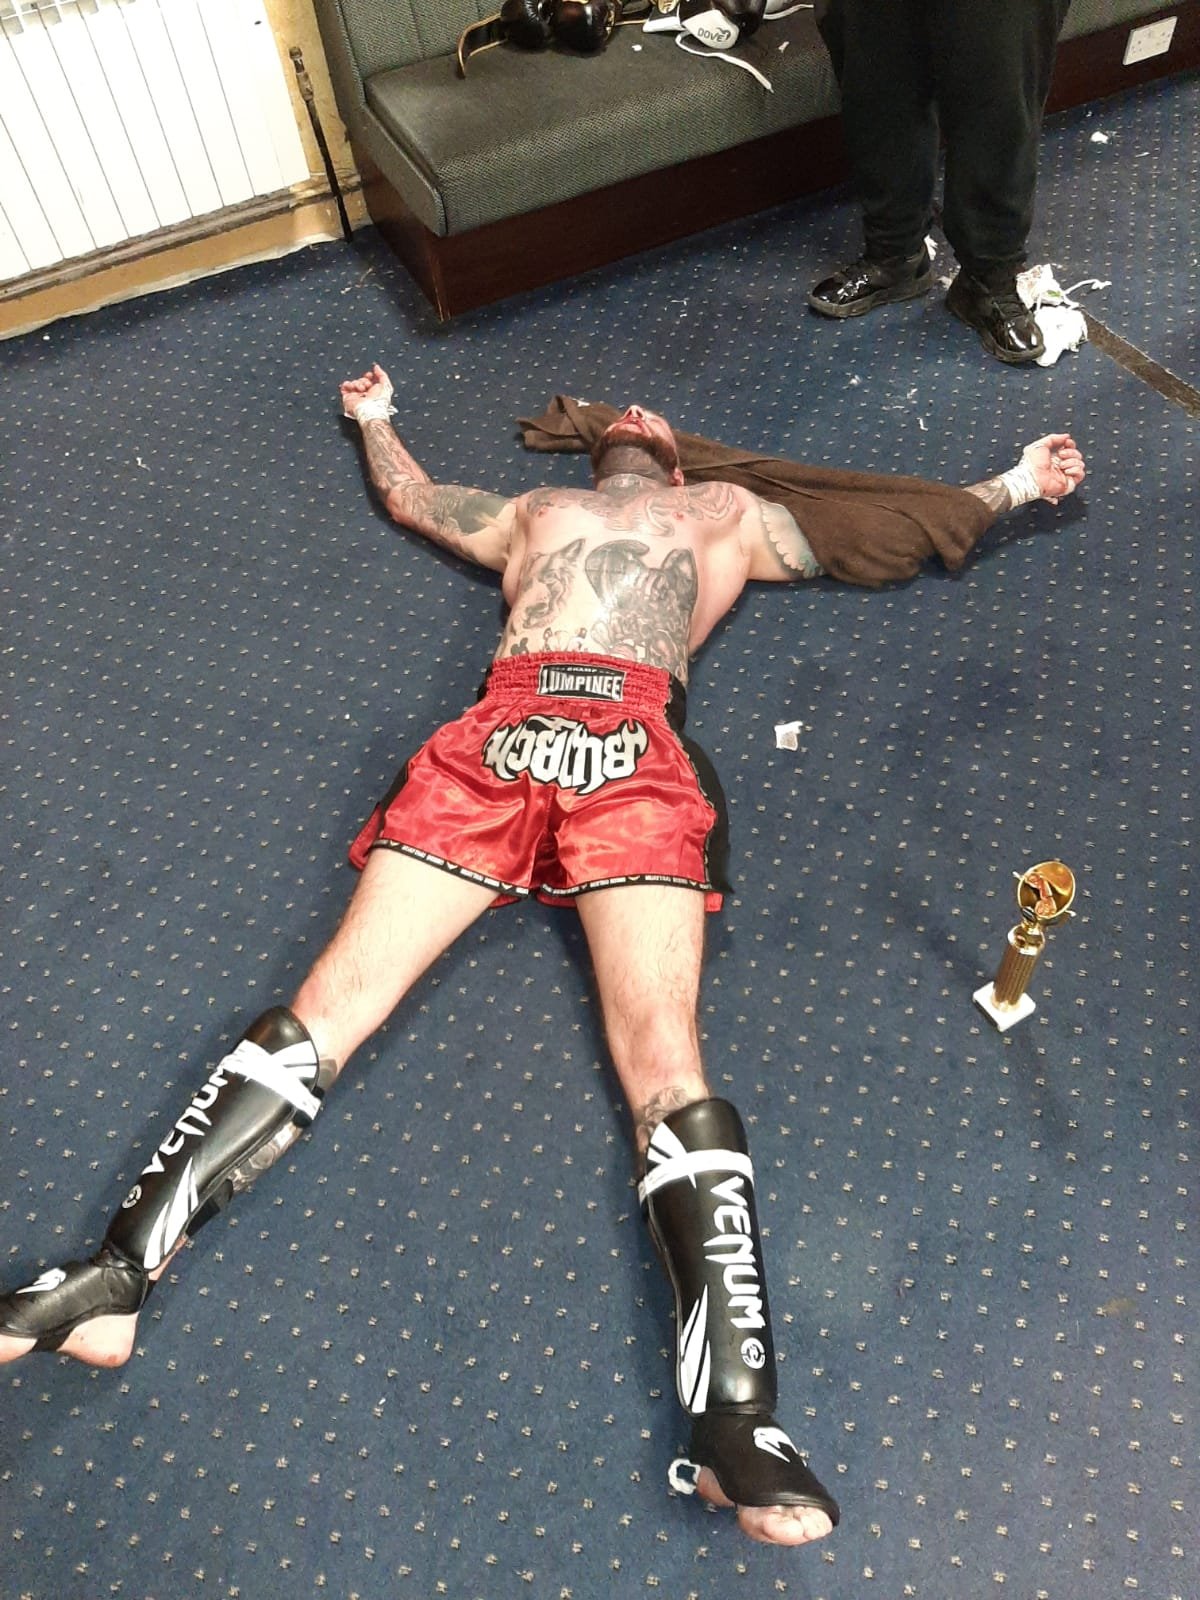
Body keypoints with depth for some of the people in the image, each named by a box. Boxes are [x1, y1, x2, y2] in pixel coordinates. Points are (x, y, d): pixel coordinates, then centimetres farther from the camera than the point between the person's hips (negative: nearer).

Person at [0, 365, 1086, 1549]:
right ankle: (116, 1274, -13)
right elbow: (406, 496, 58)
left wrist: (1014, 483, 45)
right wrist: (376, 419, 74)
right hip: (494, 739, 3)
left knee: (663, 1060, -23)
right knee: (327, 1005, -13)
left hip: (635, 753, -2)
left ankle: (736, 1418, -30)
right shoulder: (531, 511, 41)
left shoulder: (725, 513, 37)